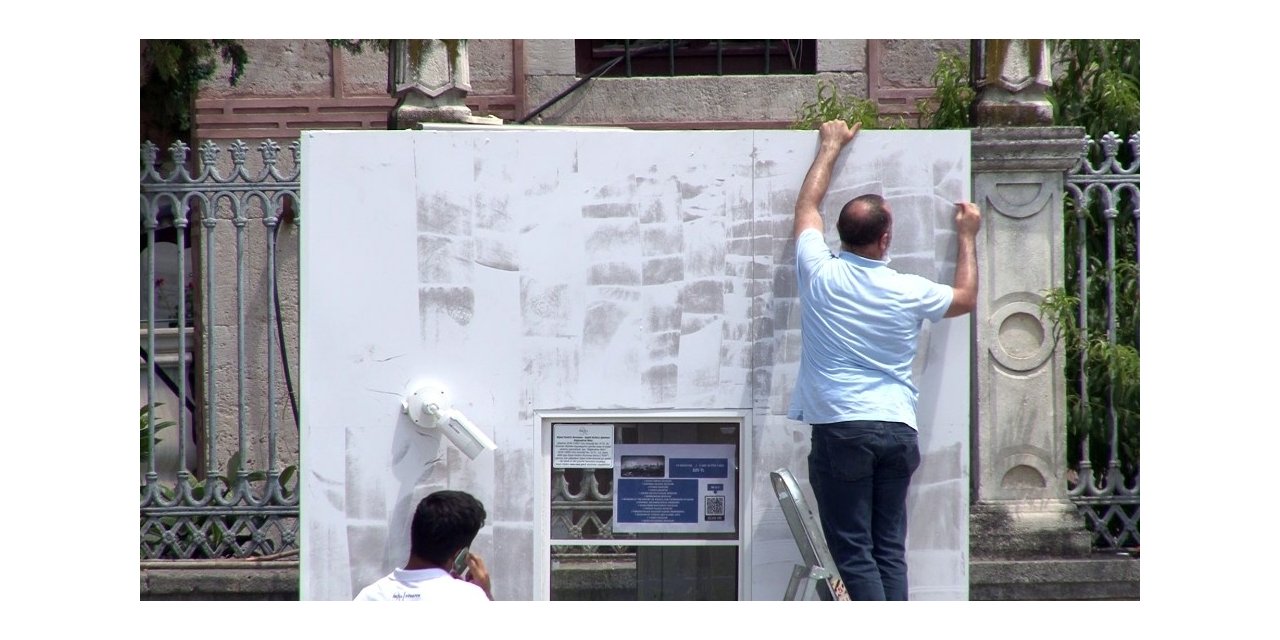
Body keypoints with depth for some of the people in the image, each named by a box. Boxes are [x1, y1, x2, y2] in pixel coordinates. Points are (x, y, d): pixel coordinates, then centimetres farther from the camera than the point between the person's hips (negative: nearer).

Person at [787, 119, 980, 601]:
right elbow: (965, 298, 25)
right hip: (898, 430, 3)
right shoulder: (910, 292, 3)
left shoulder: (820, 274, -1)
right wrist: (967, 236, 37)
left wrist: (831, 145, 31)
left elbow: (807, 205, 18)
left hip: (840, 429, -3)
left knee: (854, 552, -3)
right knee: (890, 551, 7)